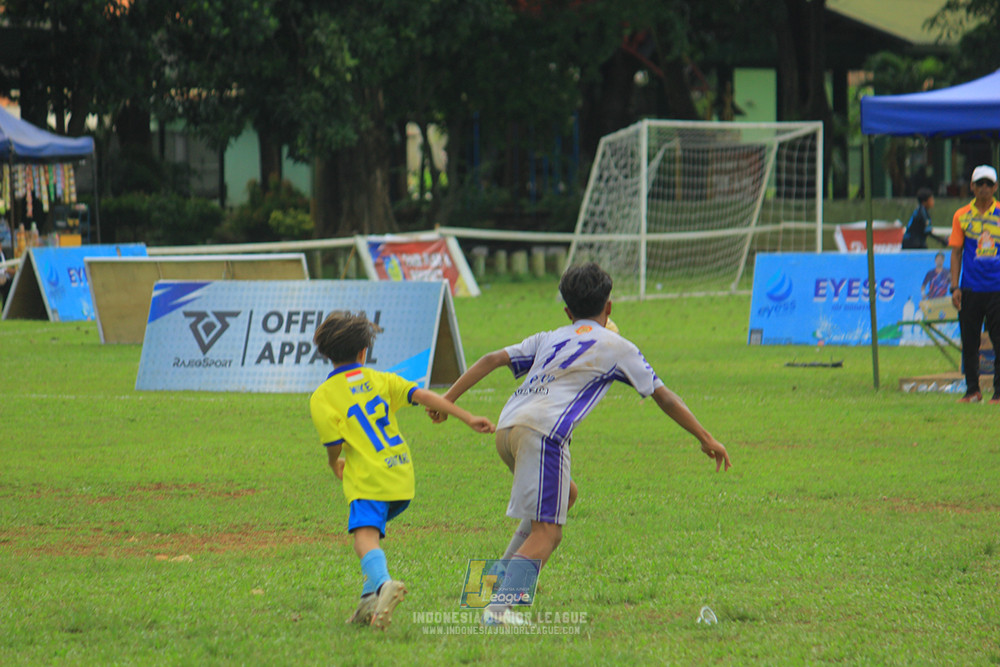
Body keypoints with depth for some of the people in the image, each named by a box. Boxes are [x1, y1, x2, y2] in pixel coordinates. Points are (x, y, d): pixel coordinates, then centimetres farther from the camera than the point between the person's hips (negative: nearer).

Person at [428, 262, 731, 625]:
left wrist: (447, 400, 18)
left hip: (507, 427, 6)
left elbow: (492, 360, 18)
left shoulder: (548, 339, 27)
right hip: (543, 431, -6)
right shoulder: (617, 347, 16)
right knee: (546, 532, -7)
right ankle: (500, 606, -26)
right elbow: (663, 397, 18)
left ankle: (505, 576, 16)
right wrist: (706, 439, 24)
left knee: (565, 495, 27)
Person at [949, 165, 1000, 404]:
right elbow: (956, 252, 8)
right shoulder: (962, 216, 6)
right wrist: (955, 287, 1)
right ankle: (972, 390, 15)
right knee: (969, 341, 4)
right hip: (970, 289, 1)